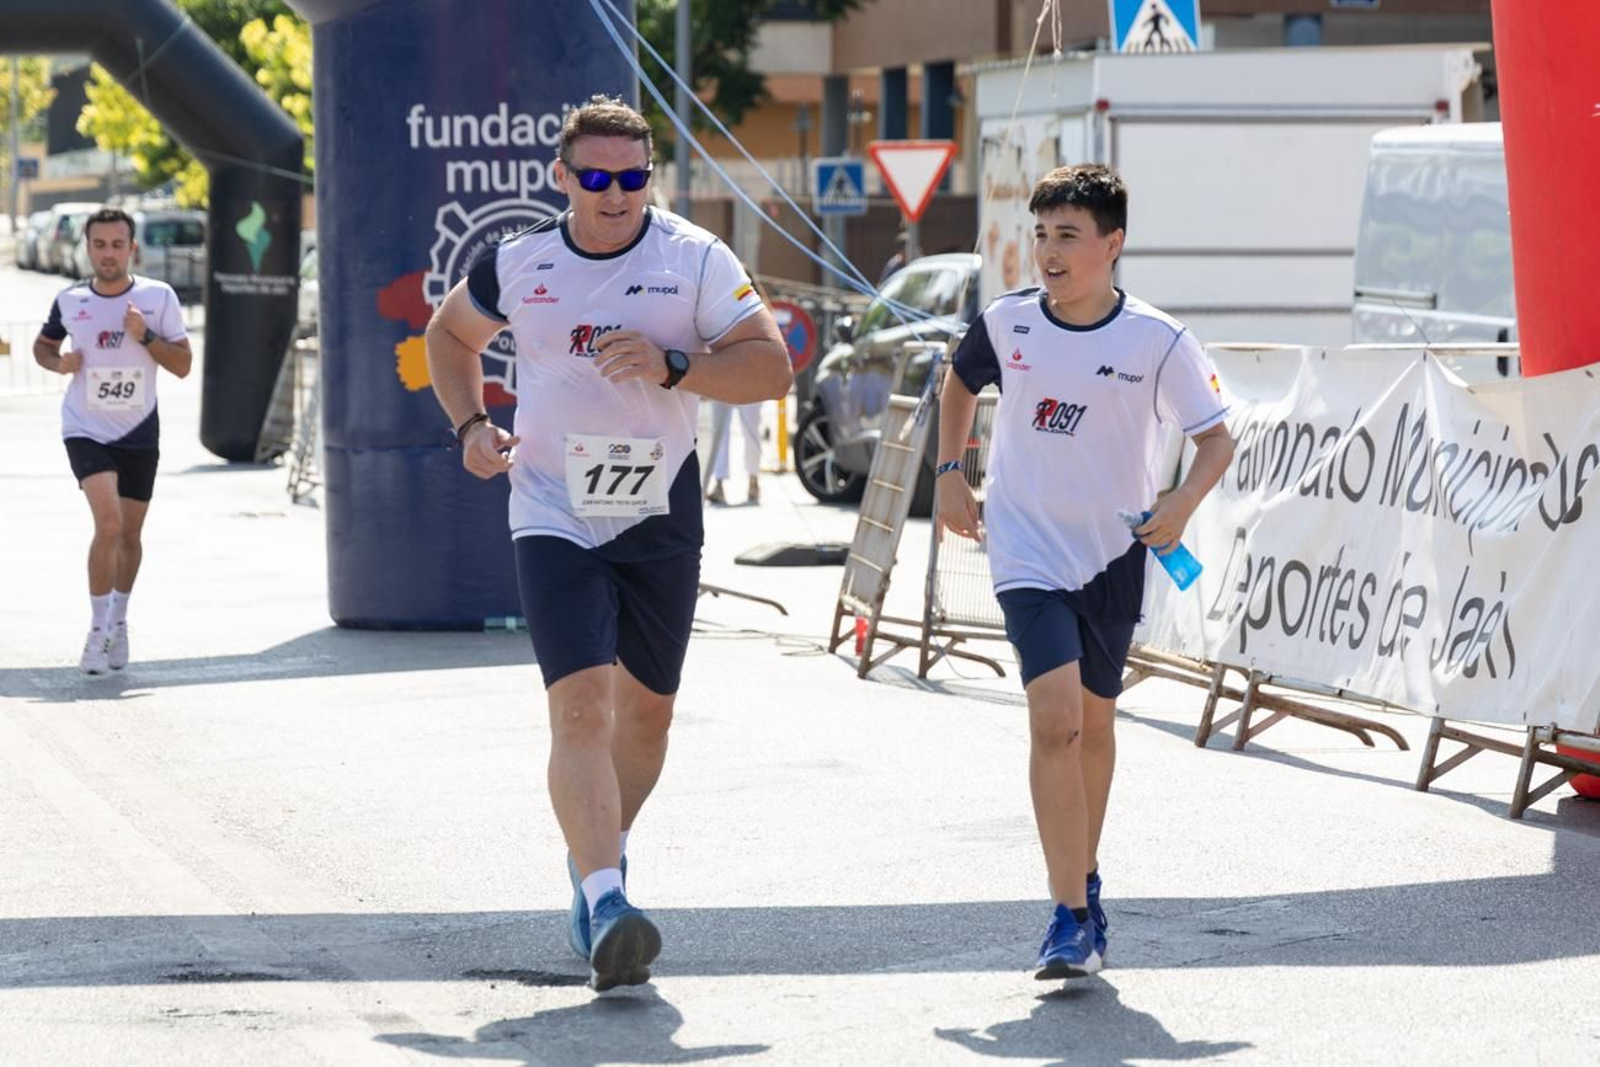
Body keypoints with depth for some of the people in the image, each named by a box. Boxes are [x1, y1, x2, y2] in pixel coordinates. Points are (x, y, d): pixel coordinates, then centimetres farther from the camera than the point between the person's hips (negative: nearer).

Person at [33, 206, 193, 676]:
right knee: (109, 523, -20)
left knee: (130, 536, 12)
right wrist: (59, 362, -7)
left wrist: (145, 336, -20)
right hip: (86, 430, -2)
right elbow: (42, 345, 15)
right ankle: (98, 632, -11)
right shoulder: (69, 301, -3)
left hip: (139, 433, 2)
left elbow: (183, 364, -4)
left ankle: (118, 623, 34)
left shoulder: (159, 297, -5)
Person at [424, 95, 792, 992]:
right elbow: (450, 334, 19)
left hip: (662, 518, 2)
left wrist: (673, 368, -24)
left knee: (646, 710, 14)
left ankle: (598, 856, 40)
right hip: (554, 515, -1)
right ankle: (605, 903, -24)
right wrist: (471, 424, 2)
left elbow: (772, 366, -9)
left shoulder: (696, 260, -5)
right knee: (581, 705, -17)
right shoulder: (519, 264, -1)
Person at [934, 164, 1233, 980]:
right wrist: (949, 472, 9)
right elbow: (960, 383, 17)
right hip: (1027, 552, -1)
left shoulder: (1158, 341, -10)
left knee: (1092, 722, 15)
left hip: (1113, 553, 1)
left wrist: (1183, 501, -21)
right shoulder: (1007, 322, -5)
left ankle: (1084, 880, 37)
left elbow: (1217, 438, -3)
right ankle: (1072, 915, -15)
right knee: (1054, 720, -16)